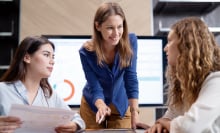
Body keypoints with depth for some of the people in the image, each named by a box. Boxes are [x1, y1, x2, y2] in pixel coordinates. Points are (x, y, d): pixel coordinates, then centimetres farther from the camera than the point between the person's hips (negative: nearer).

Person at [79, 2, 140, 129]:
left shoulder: (130, 41, -21)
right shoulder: (86, 52, -24)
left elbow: (131, 78, -21)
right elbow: (95, 88, -22)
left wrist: (134, 111, -29)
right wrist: (102, 106, -42)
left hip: (121, 105, 1)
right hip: (92, 105, -1)